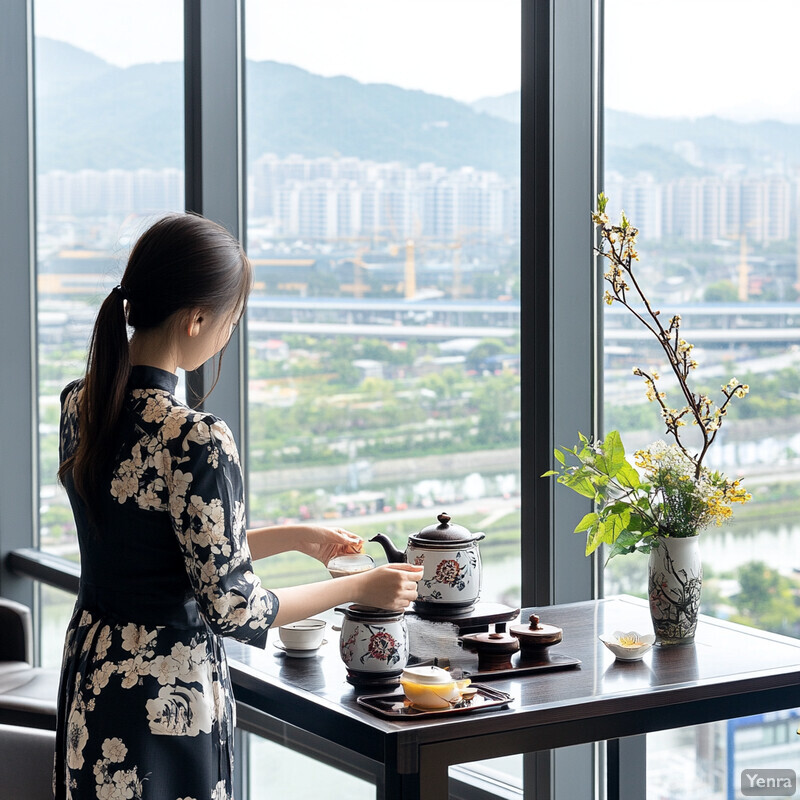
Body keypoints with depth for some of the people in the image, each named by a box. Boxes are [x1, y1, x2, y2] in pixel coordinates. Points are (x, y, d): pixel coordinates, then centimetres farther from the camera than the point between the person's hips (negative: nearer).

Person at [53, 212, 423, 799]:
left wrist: (290, 538, 15)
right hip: (166, 695, -8)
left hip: (90, 679, 8)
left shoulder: (81, 404, 0)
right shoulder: (196, 439, -25)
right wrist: (359, 588, -6)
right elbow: (229, 608, -18)